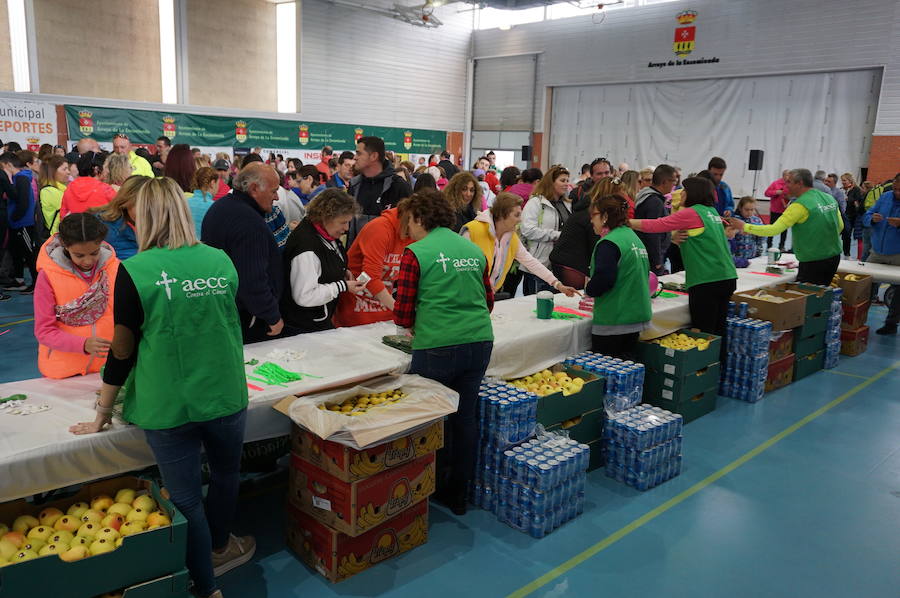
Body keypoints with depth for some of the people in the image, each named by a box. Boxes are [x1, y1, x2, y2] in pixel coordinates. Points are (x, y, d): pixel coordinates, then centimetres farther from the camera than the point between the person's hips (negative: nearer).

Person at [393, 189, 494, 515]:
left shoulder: (416, 254, -5)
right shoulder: (474, 250, 12)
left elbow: (403, 314, -5)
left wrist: (416, 325, 16)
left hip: (438, 347, -5)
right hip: (479, 341, 6)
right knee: (465, 416, 15)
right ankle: (458, 494, 28)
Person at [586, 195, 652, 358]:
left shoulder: (609, 243, -16)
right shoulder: (634, 237, 12)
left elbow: (604, 279, -26)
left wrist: (589, 290, -3)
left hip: (613, 321, -9)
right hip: (637, 316, 9)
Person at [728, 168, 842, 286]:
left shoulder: (800, 205, -18)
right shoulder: (829, 198, 6)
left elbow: (774, 230, -22)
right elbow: (840, 226, 15)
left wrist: (744, 227, -16)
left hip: (813, 261, -8)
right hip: (834, 257, 8)